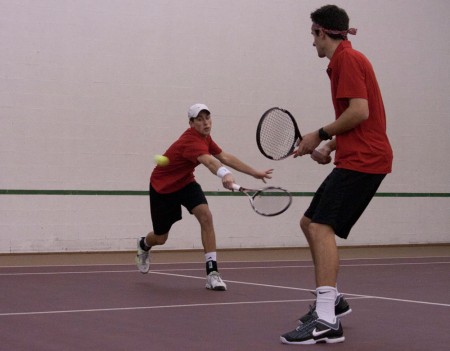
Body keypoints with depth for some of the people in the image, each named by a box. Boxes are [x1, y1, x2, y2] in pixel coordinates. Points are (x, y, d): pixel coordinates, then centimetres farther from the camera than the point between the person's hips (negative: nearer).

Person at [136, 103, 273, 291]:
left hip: (185, 182, 6)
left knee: (206, 216, -21)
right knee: (161, 238, 8)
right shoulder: (191, 141, -35)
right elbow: (209, 161, -55)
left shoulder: (204, 137, -7)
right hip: (162, 186, -6)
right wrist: (225, 174, -75)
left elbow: (224, 157, 2)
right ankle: (144, 245, 49)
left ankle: (212, 272, -20)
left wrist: (255, 173, 1)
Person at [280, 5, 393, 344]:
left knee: (322, 227, -18)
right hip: (357, 158, 10)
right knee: (310, 222, 15)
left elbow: (360, 112, -21)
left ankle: (327, 320, -24)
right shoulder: (346, 60, 20)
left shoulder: (348, 59, -10)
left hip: (362, 160, -10)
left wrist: (321, 135, -10)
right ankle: (332, 299, 24)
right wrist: (331, 146, 11)